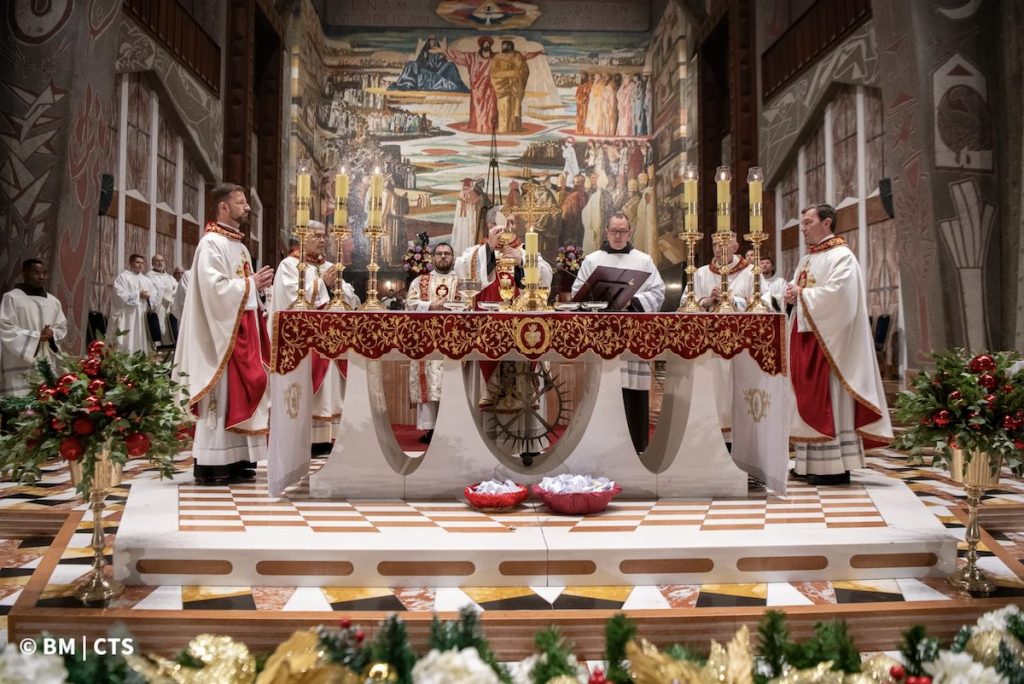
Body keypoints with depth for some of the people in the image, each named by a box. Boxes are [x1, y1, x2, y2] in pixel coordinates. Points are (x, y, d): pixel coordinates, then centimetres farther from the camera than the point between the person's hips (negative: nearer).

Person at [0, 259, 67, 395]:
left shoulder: (53, 301, 15)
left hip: (47, 365, 5)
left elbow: (62, 328, 17)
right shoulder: (11, 297, -1)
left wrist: (52, 334, -6)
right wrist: (36, 336, -13)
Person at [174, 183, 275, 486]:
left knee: (238, 394, 9)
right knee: (220, 396, -7)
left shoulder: (239, 245, 18)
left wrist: (258, 285, 5)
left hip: (242, 330, 9)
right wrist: (251, 283, -12)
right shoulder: (211, 243, -11)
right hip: (222, 332, -9)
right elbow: (214, 288, -21)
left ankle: (234, 459, 14)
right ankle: (210, 464, -1)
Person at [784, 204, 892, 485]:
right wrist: (792, 296, -2)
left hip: (827, 338, -9)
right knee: (808, 398, 7)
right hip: (805, 335, 9)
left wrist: (802, 294, -10)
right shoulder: (807, 259, 20)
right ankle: (811, 462, 12)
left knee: (828, 398, -9)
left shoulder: (841, 256, -7)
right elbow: (797, 292, 20)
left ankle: (836, 466, -5)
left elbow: (836, 293, -20)